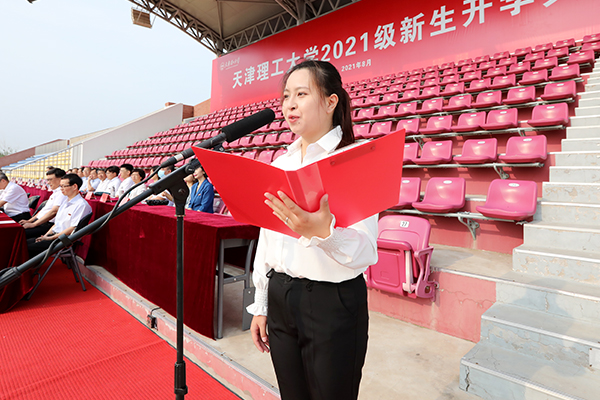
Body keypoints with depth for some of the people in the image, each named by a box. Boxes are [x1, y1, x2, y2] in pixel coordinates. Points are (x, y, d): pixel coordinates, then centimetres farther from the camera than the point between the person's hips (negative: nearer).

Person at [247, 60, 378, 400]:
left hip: (333, 302, -5)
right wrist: (261, 305, 12)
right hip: (280, 299, 6)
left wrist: (323, 231, -39)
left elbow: (366, 251, -20)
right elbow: (266, 238, 9)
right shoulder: (280, 164, 6)